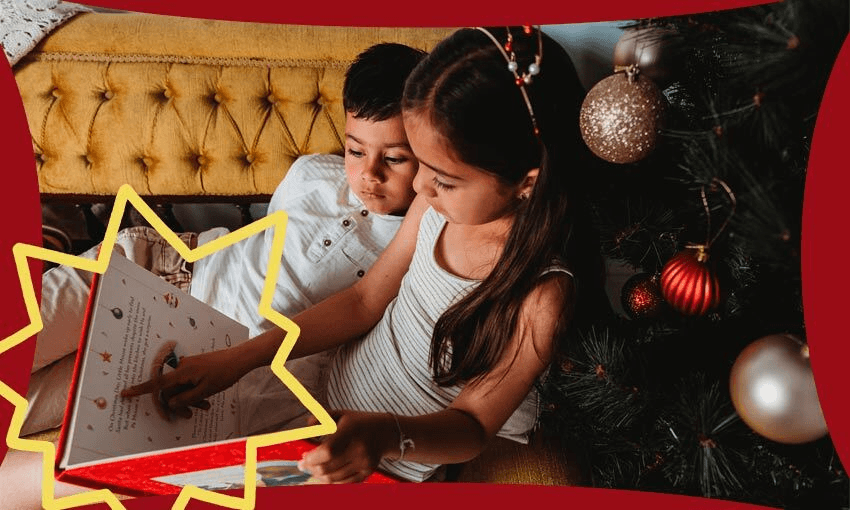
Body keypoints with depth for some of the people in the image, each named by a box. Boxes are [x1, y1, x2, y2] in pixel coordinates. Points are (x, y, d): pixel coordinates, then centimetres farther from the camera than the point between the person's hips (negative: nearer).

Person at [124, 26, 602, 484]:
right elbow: (363, 301, -3)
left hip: (386, 468, -5)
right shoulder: (440, 204, -14)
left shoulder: (542, 295, -32)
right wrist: (238, 359, -9)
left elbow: (473, 423, -20)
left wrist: (387, 436, -42)